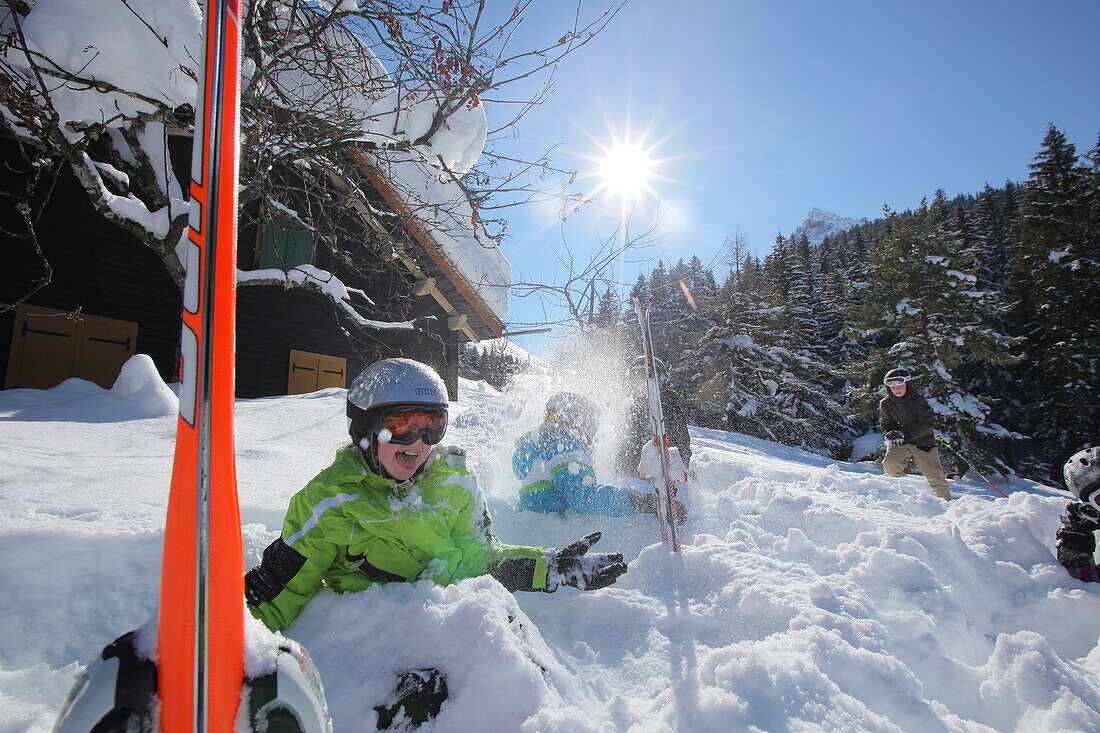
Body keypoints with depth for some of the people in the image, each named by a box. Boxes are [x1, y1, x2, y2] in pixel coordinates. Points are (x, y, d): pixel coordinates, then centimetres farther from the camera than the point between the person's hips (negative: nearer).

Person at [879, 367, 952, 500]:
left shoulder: (918, 401, -11)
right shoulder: (886, 403, -1)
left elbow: (926, 425, -18)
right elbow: (886, 424, 3)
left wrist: (905, 434, -31)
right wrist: (890, 435, -22)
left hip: (922, 441, -2)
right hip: (899, 443, 2)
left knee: (935, 476, -4)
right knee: (890, 464, -23)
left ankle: (946, 501, 20)